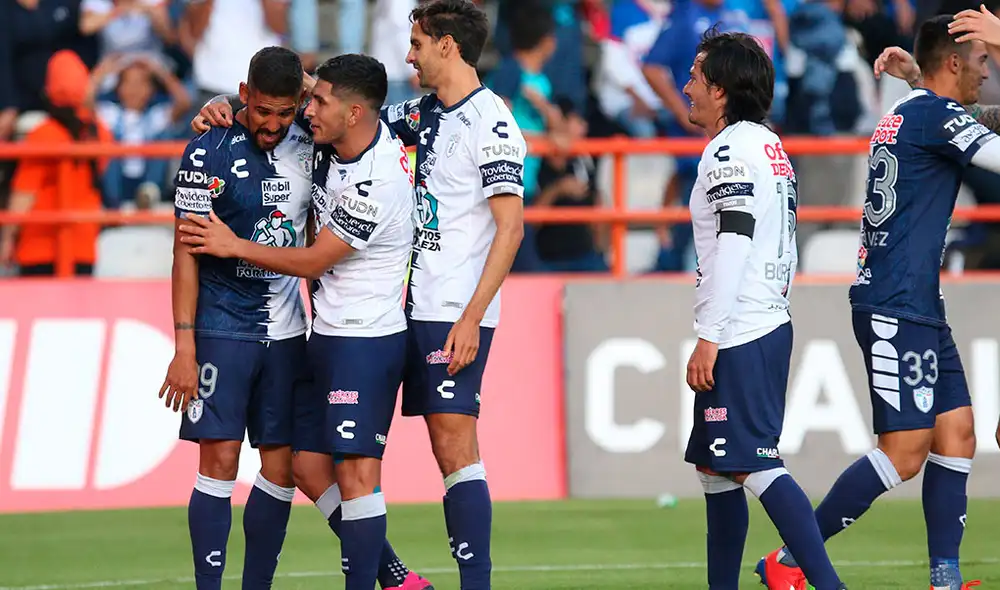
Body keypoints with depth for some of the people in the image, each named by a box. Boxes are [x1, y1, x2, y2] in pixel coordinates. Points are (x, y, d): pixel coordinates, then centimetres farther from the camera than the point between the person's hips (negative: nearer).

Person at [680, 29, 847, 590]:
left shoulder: (730, 148, -11)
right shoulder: (770, 145, 19)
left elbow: (735, 240, -20)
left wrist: (709, 337, -21)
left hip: (739, 337, -10)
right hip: (770, 324, 10)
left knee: (756, 465, -14)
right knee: (715, 468, 15)